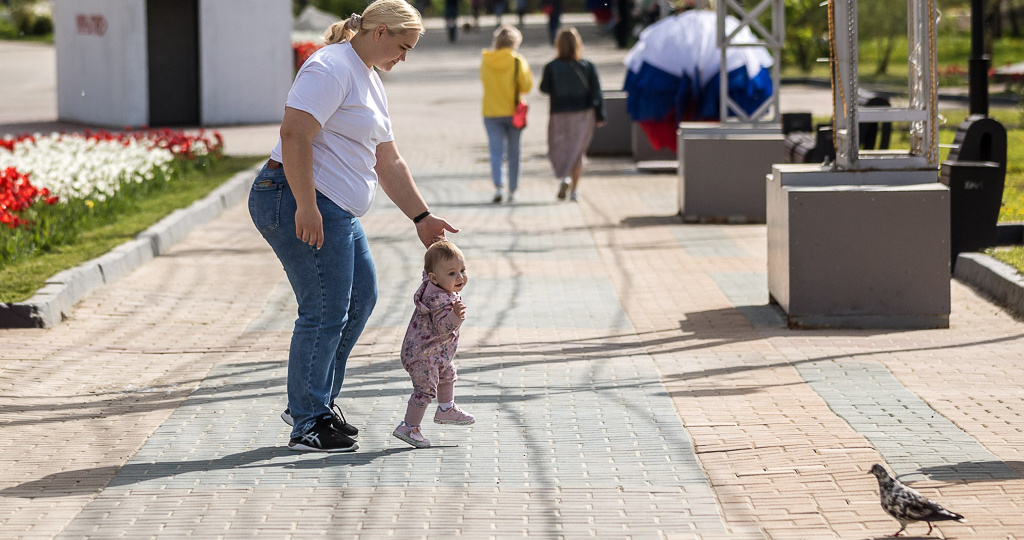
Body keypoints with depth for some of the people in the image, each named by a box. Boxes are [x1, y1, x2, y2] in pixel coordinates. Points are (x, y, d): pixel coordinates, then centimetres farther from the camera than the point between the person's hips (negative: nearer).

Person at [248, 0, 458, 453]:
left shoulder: (369, 81, 20)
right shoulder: (332, 68, -13)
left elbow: (388, 164, 25)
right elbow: (294, 133, -24)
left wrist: (421, 217, 22)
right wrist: (306, 207, -27)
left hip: (335, 212, 11)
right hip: (299, 204, -11)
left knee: (360, 298, 15)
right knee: (325, 312, -8)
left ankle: (315, 402, 24)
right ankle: (308, 425, 1)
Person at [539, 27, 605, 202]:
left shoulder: (552, 67, -9)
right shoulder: (588, 66, -4)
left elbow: (545, 88, -1)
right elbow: (596, 92, -4)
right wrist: (600, 115, 1)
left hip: (560, 115, -1)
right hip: (583, 115, 1)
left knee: (557, 150, 9)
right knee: (578, 152, 12)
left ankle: (563, 177, -20)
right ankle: (574, 191, 7)